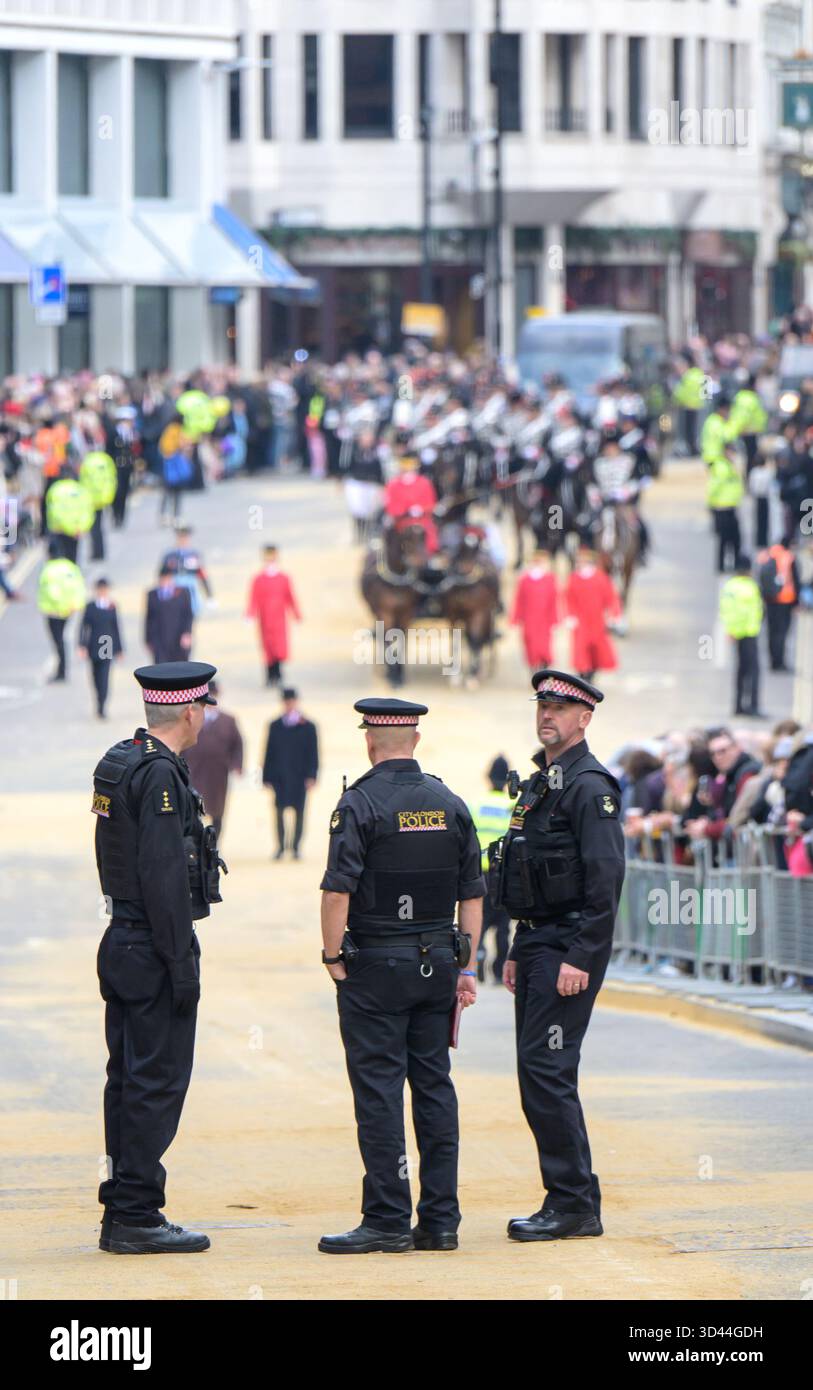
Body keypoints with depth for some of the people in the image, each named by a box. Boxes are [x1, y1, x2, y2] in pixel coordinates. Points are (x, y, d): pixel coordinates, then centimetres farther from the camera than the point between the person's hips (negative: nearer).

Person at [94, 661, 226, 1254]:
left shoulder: (119, 762, 13)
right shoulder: (160, 775, -17)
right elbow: (162, 875, -22)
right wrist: (182, 964, -19)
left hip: (123, 944, 10)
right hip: (154, 948, -10)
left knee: (129, 1080, 12)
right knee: (157, 1082, -6)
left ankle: (121, 1214, 16)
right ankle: (136, 1216, -6)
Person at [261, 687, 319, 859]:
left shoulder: (307, 727, 3)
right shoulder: (275, 726, 8)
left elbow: (313, 754, 2)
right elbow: (269, 752, 8)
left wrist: (311, 776, -7)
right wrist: (267, 777, 4)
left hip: (299, 776, -1)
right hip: (280, 777, 1)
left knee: (299, 811, 3)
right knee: (279, 811, -2)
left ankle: (296, 847, 12)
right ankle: (280, 846, 6)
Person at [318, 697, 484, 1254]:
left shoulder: (361, 803, -10)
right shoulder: (450, 805, 7)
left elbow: (338, 892, -16)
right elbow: (473, 894, 9)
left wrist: (335, 960, -6)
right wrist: (465, 968, 13)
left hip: (374, 966, -5)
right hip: (437, 966, 5)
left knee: (378, 1092, -3)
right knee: (435, 1087, 9)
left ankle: (388, 1221, -4)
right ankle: (441, 1220, 9)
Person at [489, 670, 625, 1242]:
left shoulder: (590, 787, -13)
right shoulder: (540, 782, 18)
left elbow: (605, 881, -19)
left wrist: (580, 959, -22)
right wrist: (519, 953, 21)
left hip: (570, 950, -10)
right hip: (538, 946, 10)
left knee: (546, 1068, -13)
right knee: (538, 1072, 9)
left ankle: (575, 1205, -9)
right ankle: (569, 1201, 13)